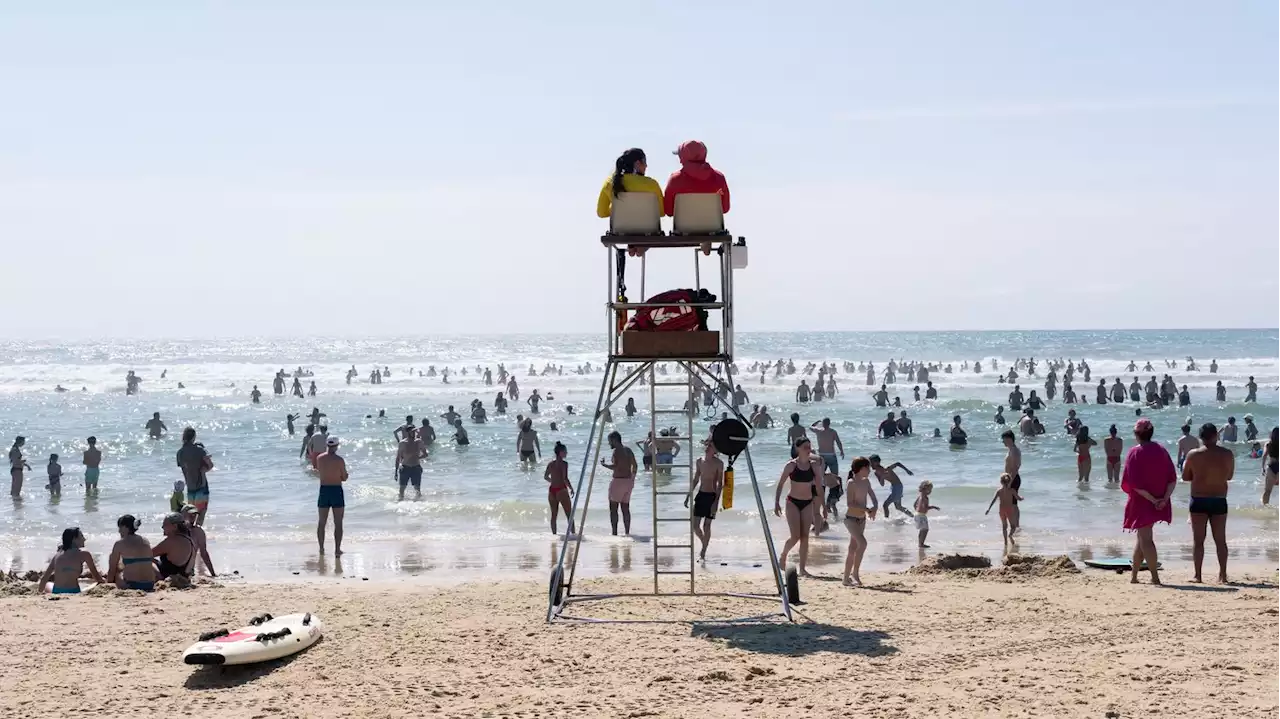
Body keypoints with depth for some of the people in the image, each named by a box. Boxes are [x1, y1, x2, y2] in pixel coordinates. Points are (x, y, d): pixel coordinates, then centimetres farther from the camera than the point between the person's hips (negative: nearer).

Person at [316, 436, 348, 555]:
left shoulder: (320, 458, -1)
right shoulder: (339, 460, -11)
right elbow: (344, 478, -5)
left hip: (324, 490, 3)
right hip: (337, 491, -3)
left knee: (321, 522, 14)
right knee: (338, 523, 3)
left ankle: (321, 548, 18)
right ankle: (337, 550, 1)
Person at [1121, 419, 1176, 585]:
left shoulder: (1135, 452, -10)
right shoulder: (1162, 450, 5)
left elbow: (1135, 483, -17)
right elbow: (1173, 479, 0)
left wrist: (1153, 500, -13)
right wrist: (1164, 498, -7)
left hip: (1141, 502, -6)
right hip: (1159, 503, 6)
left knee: (1145, 539, -2)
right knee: (1143, 537, 17)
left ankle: (1155, 577, -8)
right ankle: (1133, 575, 24)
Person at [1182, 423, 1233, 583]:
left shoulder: (1193, 455, -10)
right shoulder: (1228, 454, -4)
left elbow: (1185, 477, 0)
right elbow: (1229, 476, 9)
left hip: (1199, 501, -2)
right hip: (1219, 501, 2)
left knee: (1198, 540, 4)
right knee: (1220, 540, 12)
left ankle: (1197, 576, 2)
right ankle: (1223, 575, 13)